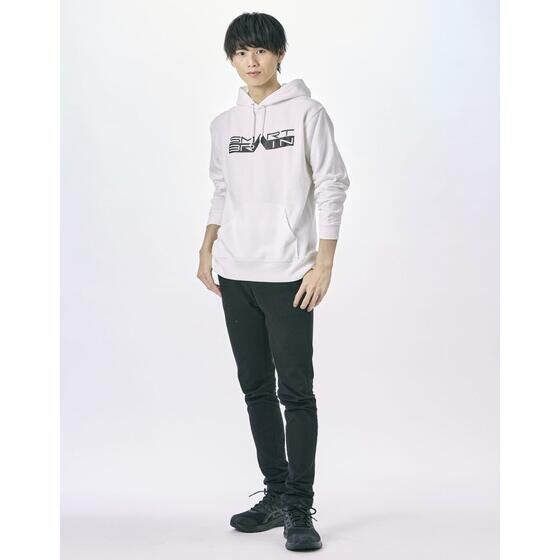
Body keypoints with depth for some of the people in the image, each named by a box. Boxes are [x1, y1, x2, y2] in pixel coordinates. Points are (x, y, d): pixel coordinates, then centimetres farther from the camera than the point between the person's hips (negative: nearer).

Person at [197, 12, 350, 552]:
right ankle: (275, 493, 21)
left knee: (296, 391, -5)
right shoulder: (224, 124, 12)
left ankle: (299, 507, 1)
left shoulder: (306, 112, -3)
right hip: (235, 275, 6)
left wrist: (323, 263, -13)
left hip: (288, 275, -5)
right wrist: (207, 253, 11)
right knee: (256, 388, 10)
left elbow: (331, 188, -6)